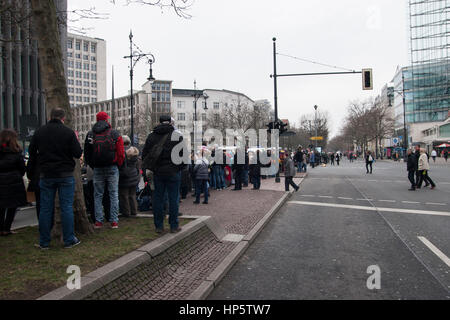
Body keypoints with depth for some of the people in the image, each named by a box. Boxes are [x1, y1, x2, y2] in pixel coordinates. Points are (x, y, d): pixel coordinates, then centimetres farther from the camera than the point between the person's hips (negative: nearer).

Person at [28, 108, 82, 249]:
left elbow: (32, 153, 11)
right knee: (67, 207, 3)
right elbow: (78, 154, -8)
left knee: (45, 208, 8)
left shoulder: (39, 132, 3)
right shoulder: (68, 132, -7)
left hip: (46, 175, 3)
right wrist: (76, 140, 7)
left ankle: (44, 242, 16)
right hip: (65, 175, -2)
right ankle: (69, 240, 8)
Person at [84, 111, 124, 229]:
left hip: (97, 169, 2)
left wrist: (93, 166, 17)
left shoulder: (90, 134, 6)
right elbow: (121, 153, -5)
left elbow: (86, 154, 9)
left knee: (98, 195, 9)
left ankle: (98, 221, 10)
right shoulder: (115, 134, -3)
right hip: (112, 168, -2)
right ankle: (114, 221, 4)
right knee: (114, 194, 4)